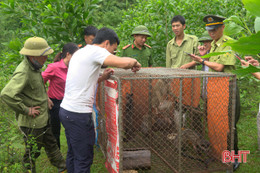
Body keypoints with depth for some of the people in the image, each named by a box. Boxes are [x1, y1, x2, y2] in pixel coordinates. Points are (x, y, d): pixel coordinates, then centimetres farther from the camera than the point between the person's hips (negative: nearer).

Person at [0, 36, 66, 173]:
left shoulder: (34, 67, 4)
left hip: (42, 119, 10)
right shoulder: (23, 72, -27)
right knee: (32, 152, 9)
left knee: (51, 143, 25)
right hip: (32, 122, -10)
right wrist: (26, 110, -28)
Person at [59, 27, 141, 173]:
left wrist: (102, 77, 12)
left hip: (66, 110, 10)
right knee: (84, 160, 1)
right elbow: (123, 63, -26)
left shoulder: (80, 52, 16)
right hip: (79, 114, -10)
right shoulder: (95, 50, -13)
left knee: (73, 154, 20)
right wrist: (134, 62, -5)